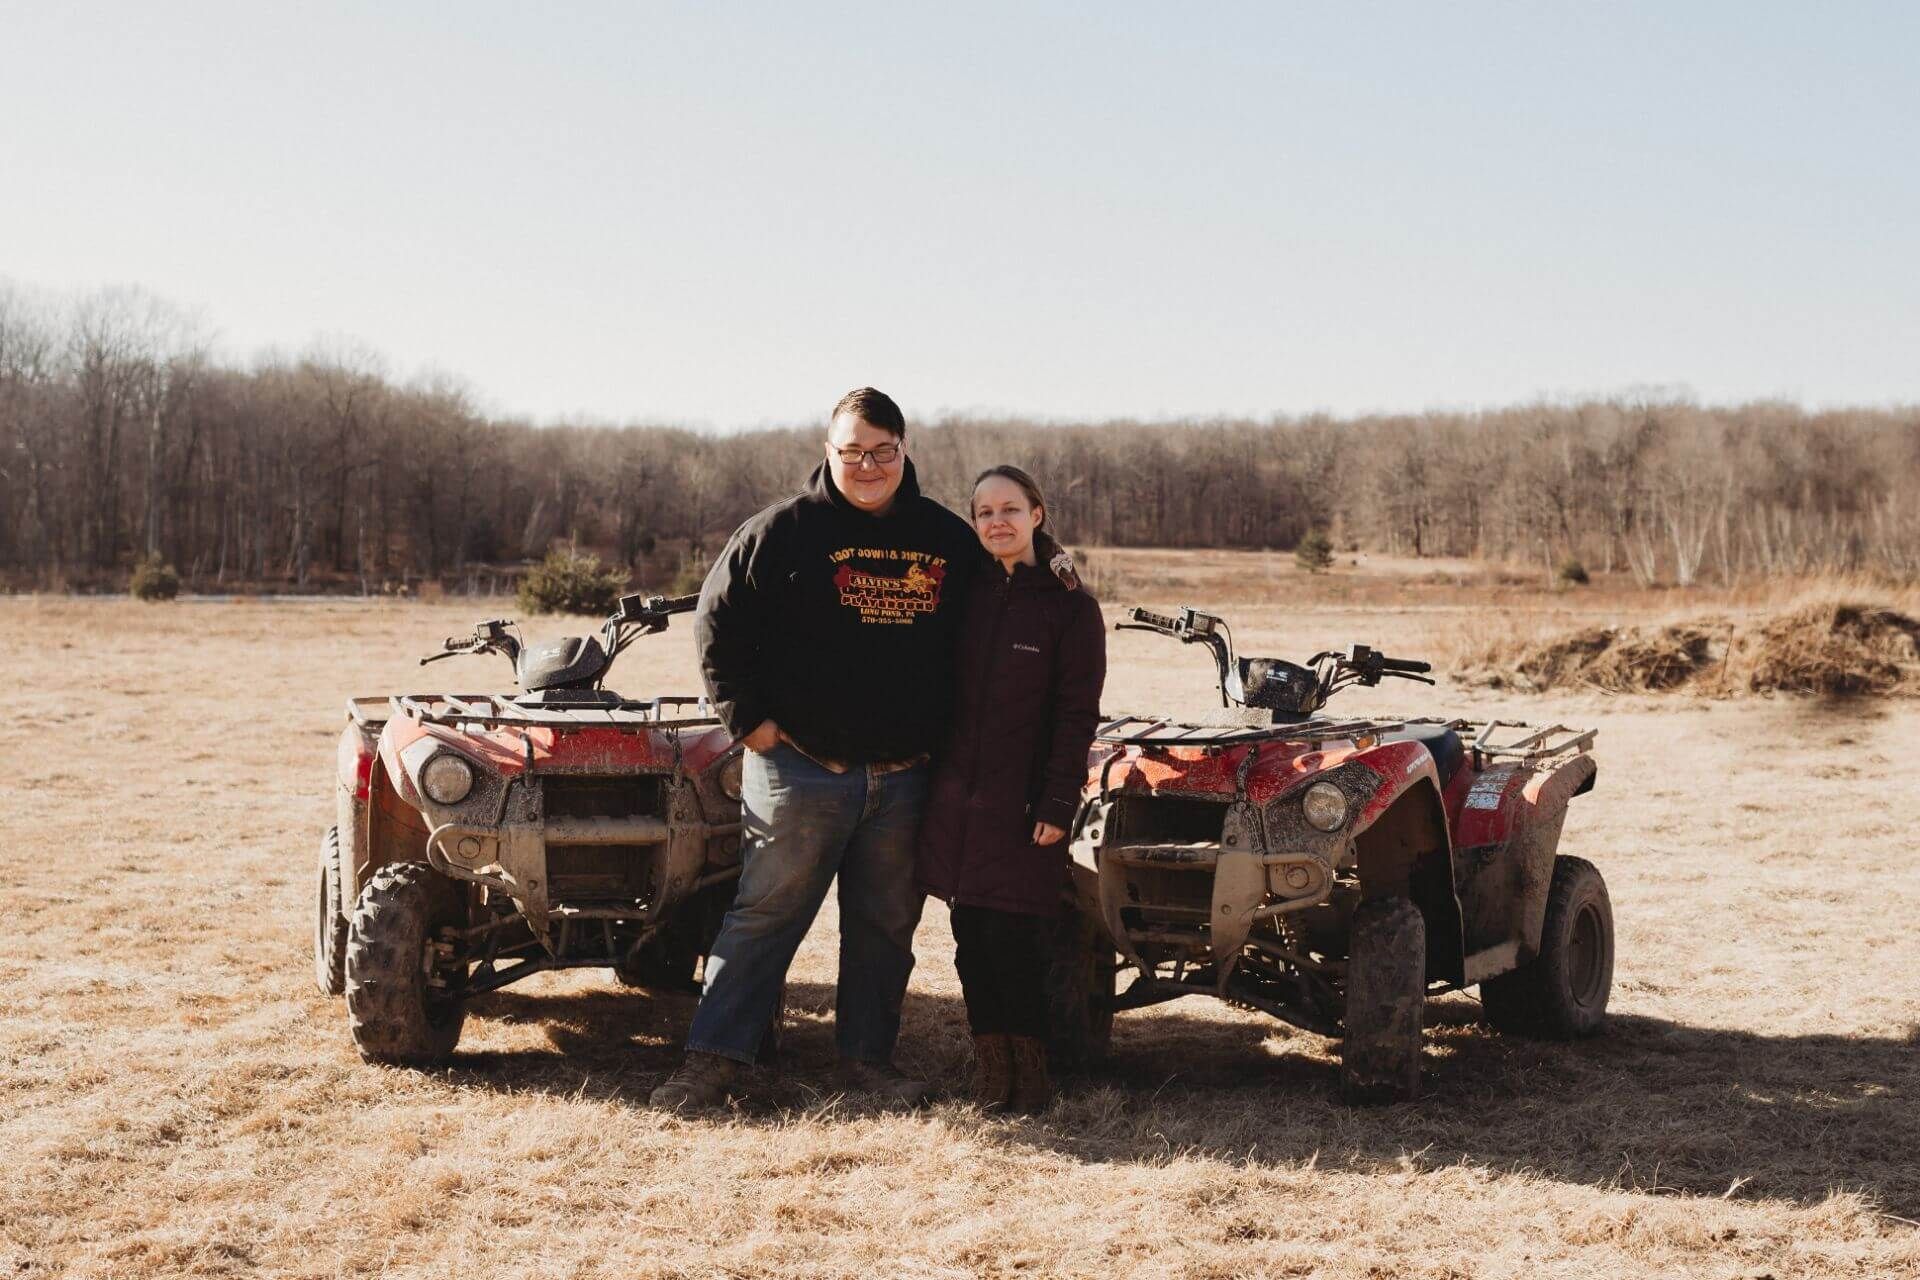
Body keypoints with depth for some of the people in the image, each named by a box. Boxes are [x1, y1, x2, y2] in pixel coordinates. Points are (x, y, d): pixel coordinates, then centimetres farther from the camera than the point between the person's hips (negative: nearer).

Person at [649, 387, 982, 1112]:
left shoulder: (950, 541, 8)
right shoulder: (784, 530, -3)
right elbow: (718, 622, -1)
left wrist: (941, 738, 10)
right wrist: (747, 718, -6)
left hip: (903, 779, 4)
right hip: (799, 770, -4)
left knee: (886, 925, 12)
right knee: (764, 915, -1)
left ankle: (868, 1055, 24)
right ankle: (713, 1058, 4)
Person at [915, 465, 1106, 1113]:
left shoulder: (1070, 606, -4)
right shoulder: (967, 593, 10)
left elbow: (1077, 714, -7)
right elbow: (942, 690, 14)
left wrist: (1057, 804, -13)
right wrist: (933, 780, 8)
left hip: (1024, 803, -5)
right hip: (959, 794, 5)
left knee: (1013, 937, -6)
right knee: (970, 937, 6)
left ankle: (1029, 1070, 8)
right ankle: (989, 1064, 16)